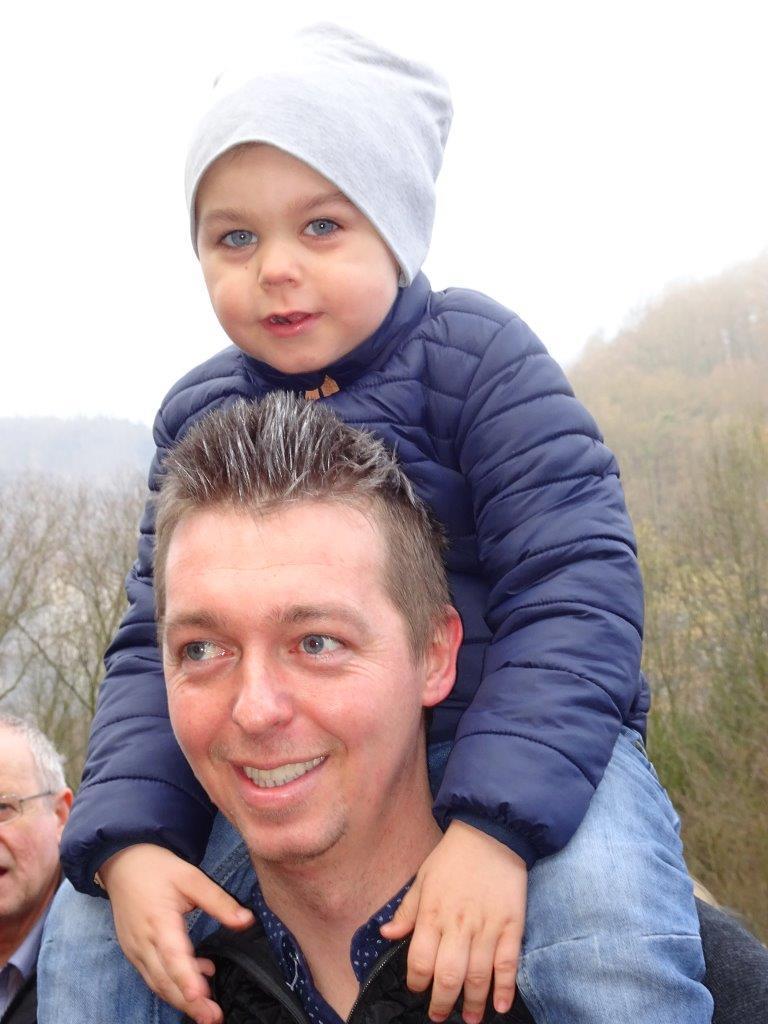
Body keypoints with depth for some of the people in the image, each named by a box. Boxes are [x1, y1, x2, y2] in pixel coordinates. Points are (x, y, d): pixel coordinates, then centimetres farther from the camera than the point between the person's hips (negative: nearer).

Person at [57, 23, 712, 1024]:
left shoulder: (473, 353, -10)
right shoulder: (197, 415, 4)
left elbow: (576, 589, -18)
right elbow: (155, 644, 3)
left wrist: (497, 825, -30)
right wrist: (127, 843, -15)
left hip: (526, 730, -4)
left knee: (608, 942, -32)